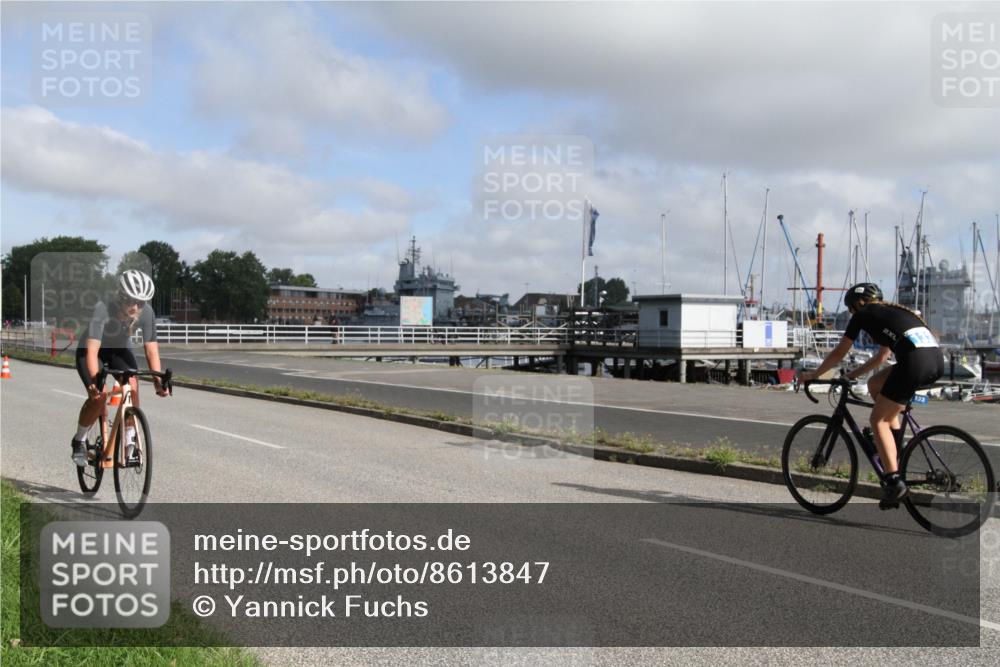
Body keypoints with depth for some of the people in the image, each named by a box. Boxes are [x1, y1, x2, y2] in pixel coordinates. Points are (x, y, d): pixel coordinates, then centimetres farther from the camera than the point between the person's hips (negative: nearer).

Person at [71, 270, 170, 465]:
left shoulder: (146, 312, -27)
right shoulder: (103, 309, -37)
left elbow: (151, 349, -24)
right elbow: (92, 351, -42)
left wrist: (158, 380, -36)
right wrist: (95, 381, -55)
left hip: (120, 349, 3)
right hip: (89, 348, -3)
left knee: (132, 386, -23)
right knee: (99, 394, -23)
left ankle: (129, 440, -6)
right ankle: (79, 441, 2)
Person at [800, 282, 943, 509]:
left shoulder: (863, 314, 13)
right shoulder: (893, 312, 33)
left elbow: (839, 353, 18)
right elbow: (882, 355, 41)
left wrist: (813, 375, 30)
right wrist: (854, 374, 48)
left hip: (915, 363, -7)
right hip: (937, 361, 8)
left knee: (878, 420, 5)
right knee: (875, 384, 26)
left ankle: (894, 481, -3)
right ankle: (896, 451, 23)